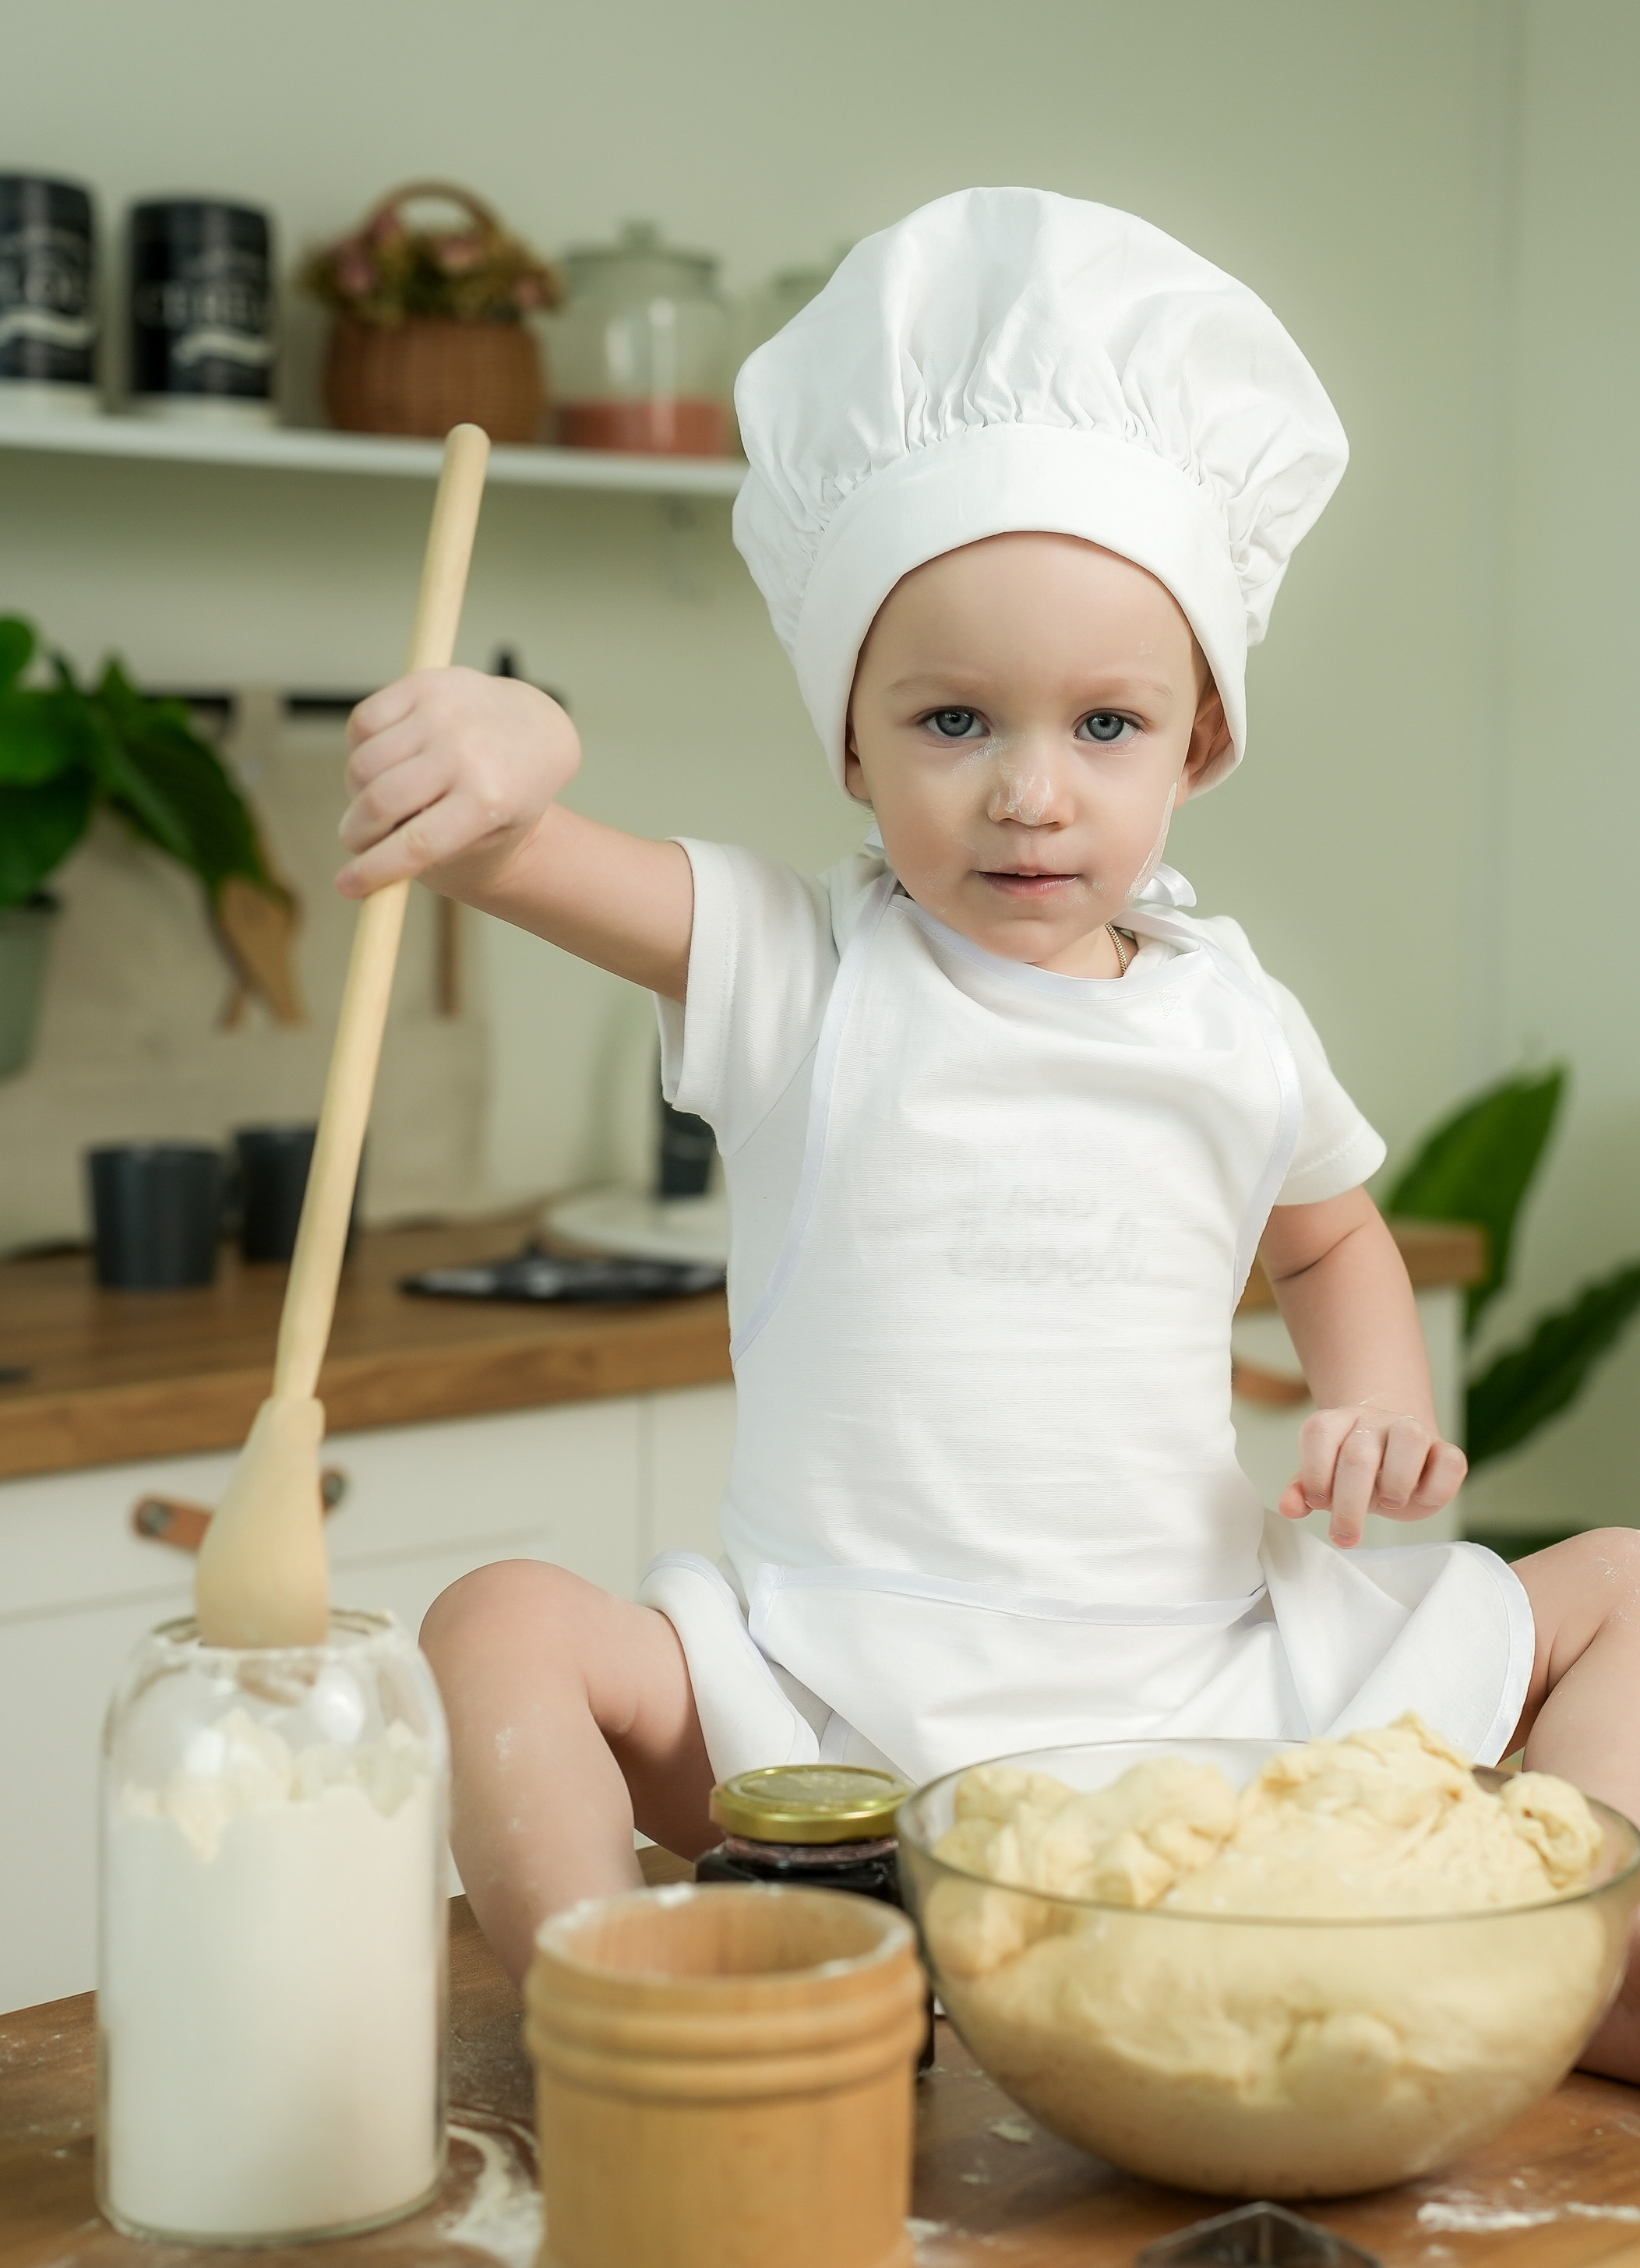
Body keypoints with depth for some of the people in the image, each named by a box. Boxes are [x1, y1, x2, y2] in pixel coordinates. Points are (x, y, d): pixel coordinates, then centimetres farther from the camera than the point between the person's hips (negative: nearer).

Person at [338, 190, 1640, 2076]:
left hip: (1204, 1676, 3)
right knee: (501, 1630, -26)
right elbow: (489, 848, -14)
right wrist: (506, 739, -39)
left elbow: (1329, 1235, 27)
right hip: (834, 1694, -3)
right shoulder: (795, 975, -2)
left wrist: (1381, 1404, 5)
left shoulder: (1237, 1025, 7)